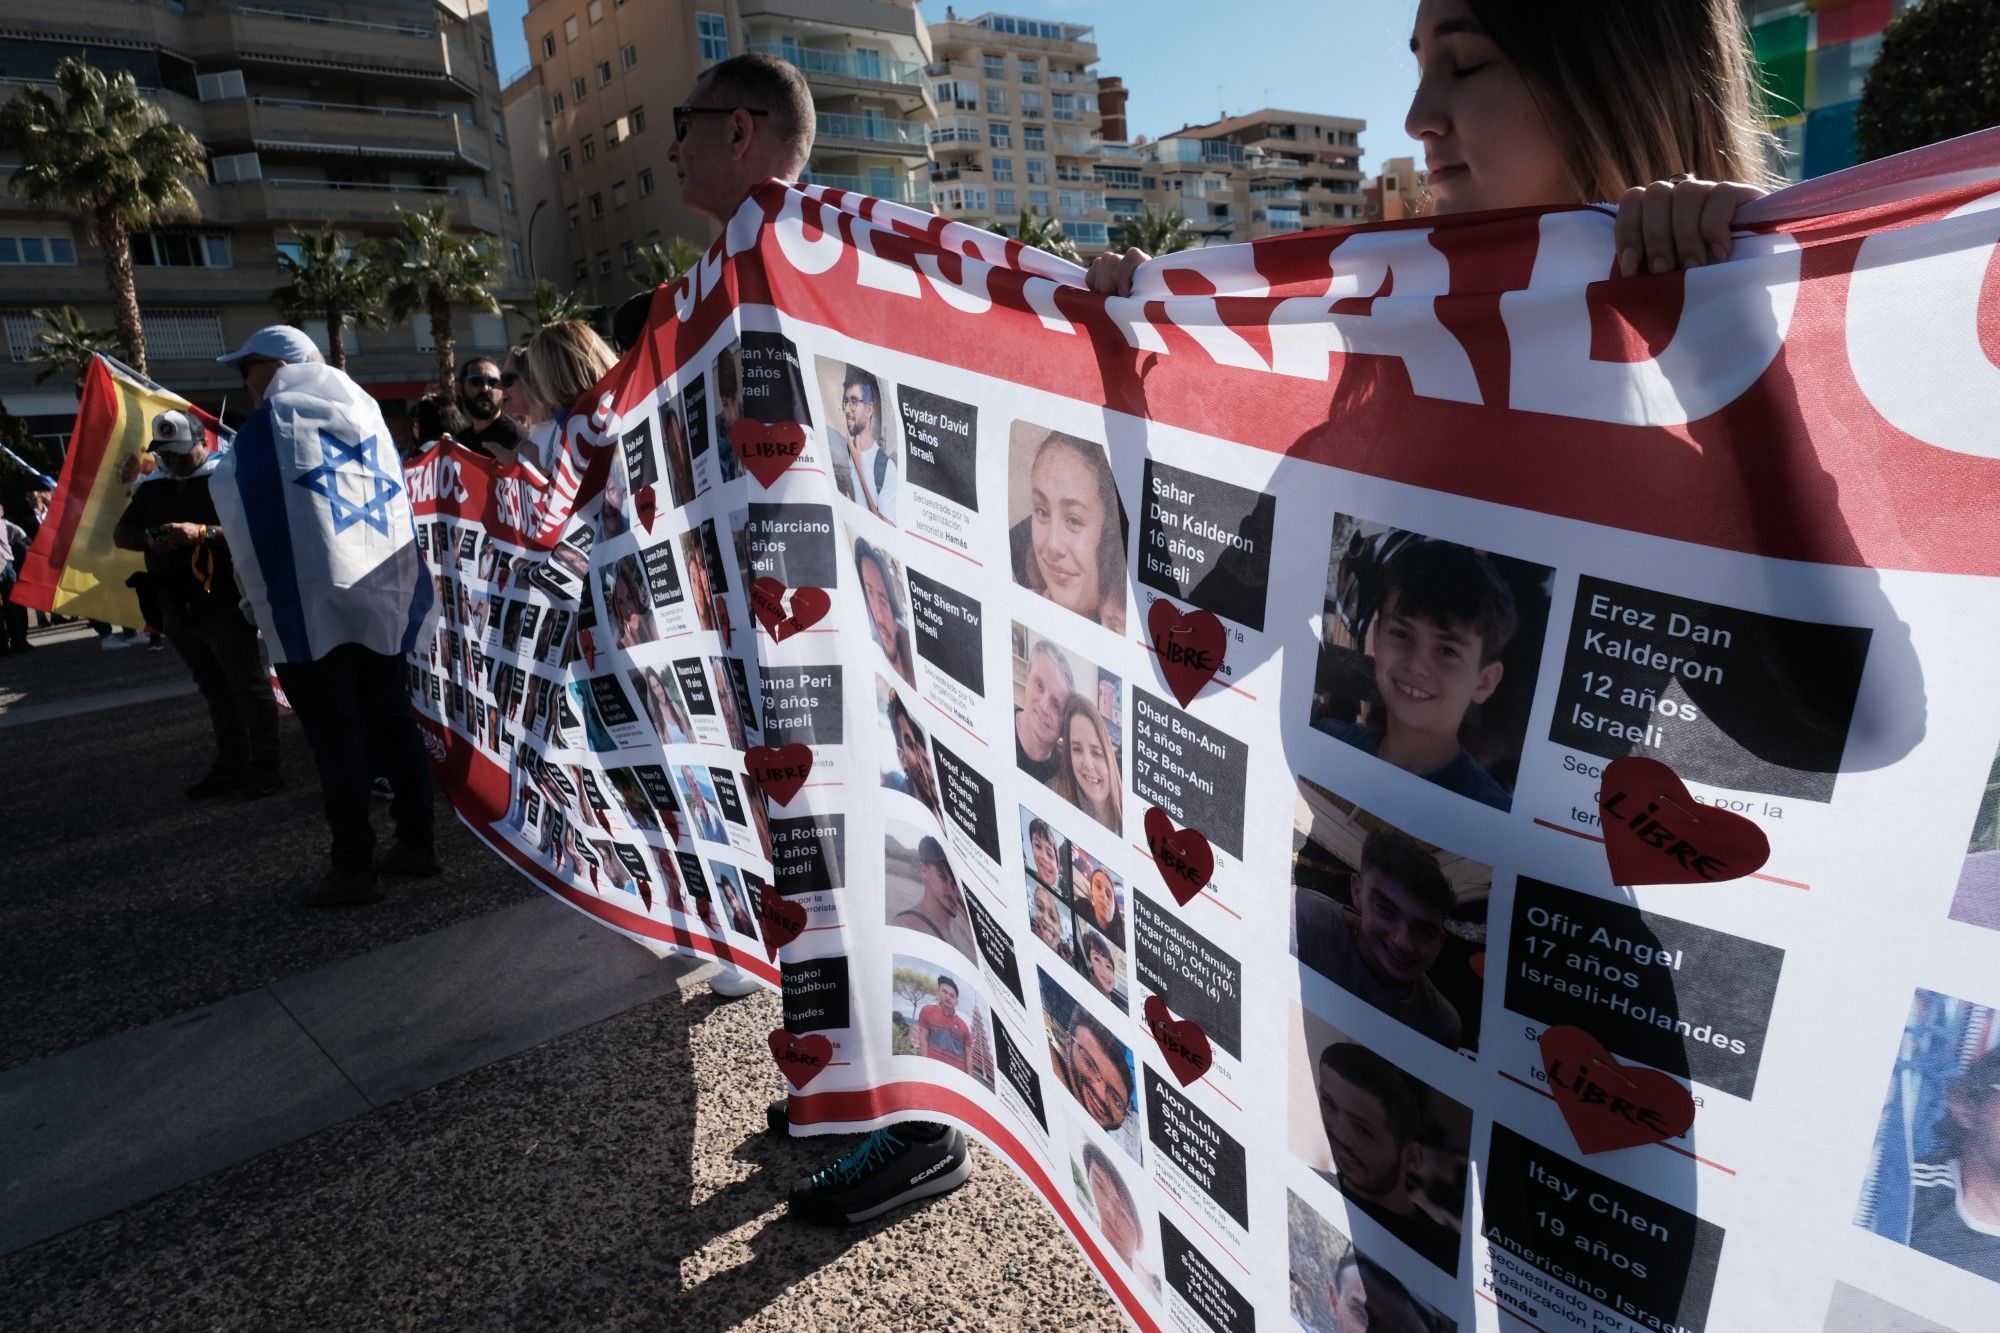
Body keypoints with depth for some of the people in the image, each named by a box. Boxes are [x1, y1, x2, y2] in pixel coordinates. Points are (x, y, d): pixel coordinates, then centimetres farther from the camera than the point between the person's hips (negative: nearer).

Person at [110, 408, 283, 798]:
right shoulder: (152, 488, 14)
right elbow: (120, 535, 15)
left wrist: (203, 533, -27)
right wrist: (150, 540, -6)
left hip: (224, 605, -7)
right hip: (177, 608, 7)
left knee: (247, 685, -3)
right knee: (215, 690, 13)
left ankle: (264, 765, 2)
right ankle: (230, 765, 19)